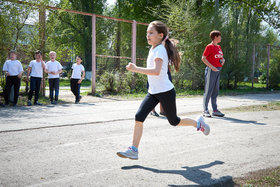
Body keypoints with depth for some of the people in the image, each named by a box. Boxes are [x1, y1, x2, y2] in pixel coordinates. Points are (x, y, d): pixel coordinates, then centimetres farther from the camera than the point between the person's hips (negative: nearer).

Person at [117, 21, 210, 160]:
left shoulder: (160, 50, -19)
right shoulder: (153, 49, 9)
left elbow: (156, 71, -36)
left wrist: (136, 69, -38)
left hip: (165, 92, -8)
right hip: (153, 92, 8)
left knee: (174, 121, 9)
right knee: (139, 117, -8)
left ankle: (198, 123, 36)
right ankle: (133, 150, -6)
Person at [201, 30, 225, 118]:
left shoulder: (219, 47, 16)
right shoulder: (209, 47, -7)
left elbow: (222, 57, 27)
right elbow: (203, 58, -11)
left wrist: (223, 60, 3)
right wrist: (212, 67, -18)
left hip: (218, 70, 8)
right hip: (211, 70, -8)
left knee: (215, 91, 9)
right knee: (208, 90, -6)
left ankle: (215, 110, 14)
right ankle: (205, 110, -2)